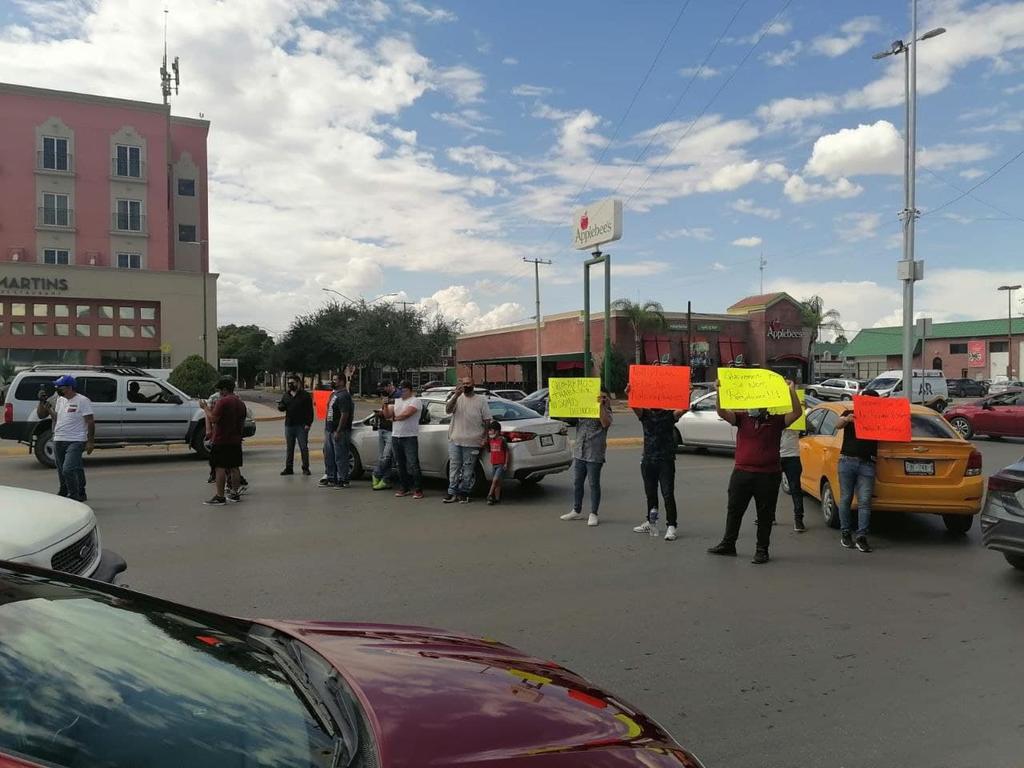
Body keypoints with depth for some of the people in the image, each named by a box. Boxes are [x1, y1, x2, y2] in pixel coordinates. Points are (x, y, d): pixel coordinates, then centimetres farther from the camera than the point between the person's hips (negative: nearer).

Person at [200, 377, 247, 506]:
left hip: (221, 440, -8)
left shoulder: (223, 401, -14)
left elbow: (213, 419, -18)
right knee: (234, 467, 11)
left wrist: (205, 408, -6)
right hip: (235, 441, 8)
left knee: (220, 467, -4)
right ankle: (235, 493, 16)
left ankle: (220, 496, -4)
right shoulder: (240, 403, 12)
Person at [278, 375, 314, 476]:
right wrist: (280, 406, -9)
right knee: (289, 448, 9)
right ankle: (289, 468, 16)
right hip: (289, 425, 5)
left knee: (303, 447, -1)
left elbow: (310, 411, -6)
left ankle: (305, 468, 6)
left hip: (301, 426, -5)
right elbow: (280, 406, 16)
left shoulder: (305, 395, -3)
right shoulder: (286, 395, 13)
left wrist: (308, 424, -14)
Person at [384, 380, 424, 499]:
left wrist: (394, 418, -2)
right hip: (395, 437, 7)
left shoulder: (415, 401, -5)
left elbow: (406, 414, -19)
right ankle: (404, 488, 19)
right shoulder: (396, 400, 18)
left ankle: (418, 490, -4)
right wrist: (386, 405, -3)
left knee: (413, 464, -9)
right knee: (401, 465, 11)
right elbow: (387, 415, 14)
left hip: (410, 437, -7)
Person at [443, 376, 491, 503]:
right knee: (454, 467, 5)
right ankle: (452, 493, 12)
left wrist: (485, 438, -5)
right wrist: (456, 396, -22)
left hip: (472, 442, -2)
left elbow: (487, 420, 2)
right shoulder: (457, 398, 7)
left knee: (468, 469, 3)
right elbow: (448, 410, -10)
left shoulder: (481, 400, 3)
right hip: (455, 440, 2)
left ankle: (463, 493, 12)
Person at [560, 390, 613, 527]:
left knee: (594, 484, 1)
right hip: (579, 453, 5)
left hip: (595, 455, -5)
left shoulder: (606, 412, -2)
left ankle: (593, 514, 9)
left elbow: (605, 423, -21)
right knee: (577, 483, 12)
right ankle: (576, 511, 24)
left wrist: (601, 405, -24)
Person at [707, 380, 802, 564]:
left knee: (765, 514, 6)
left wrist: (792, 391, -18)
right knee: (734, 510, 12)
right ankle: (728, 544, 25)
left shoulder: (776, 421, 2)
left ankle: (762, 550, 17)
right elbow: (721, 412, -9)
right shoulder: (741, 417, 4)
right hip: (741, 473, 2)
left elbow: (797, 413, -10)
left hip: (769, 475, -2)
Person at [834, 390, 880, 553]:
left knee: (865, 501, -6)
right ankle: (845, 533, 12)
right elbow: (838, 425, -6)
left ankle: (861, 537, -6)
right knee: (845, 499, 2)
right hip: (847, 461, -1)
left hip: (867, 464, 1)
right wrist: (846, 420, -30)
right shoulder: (849, 414, 12)